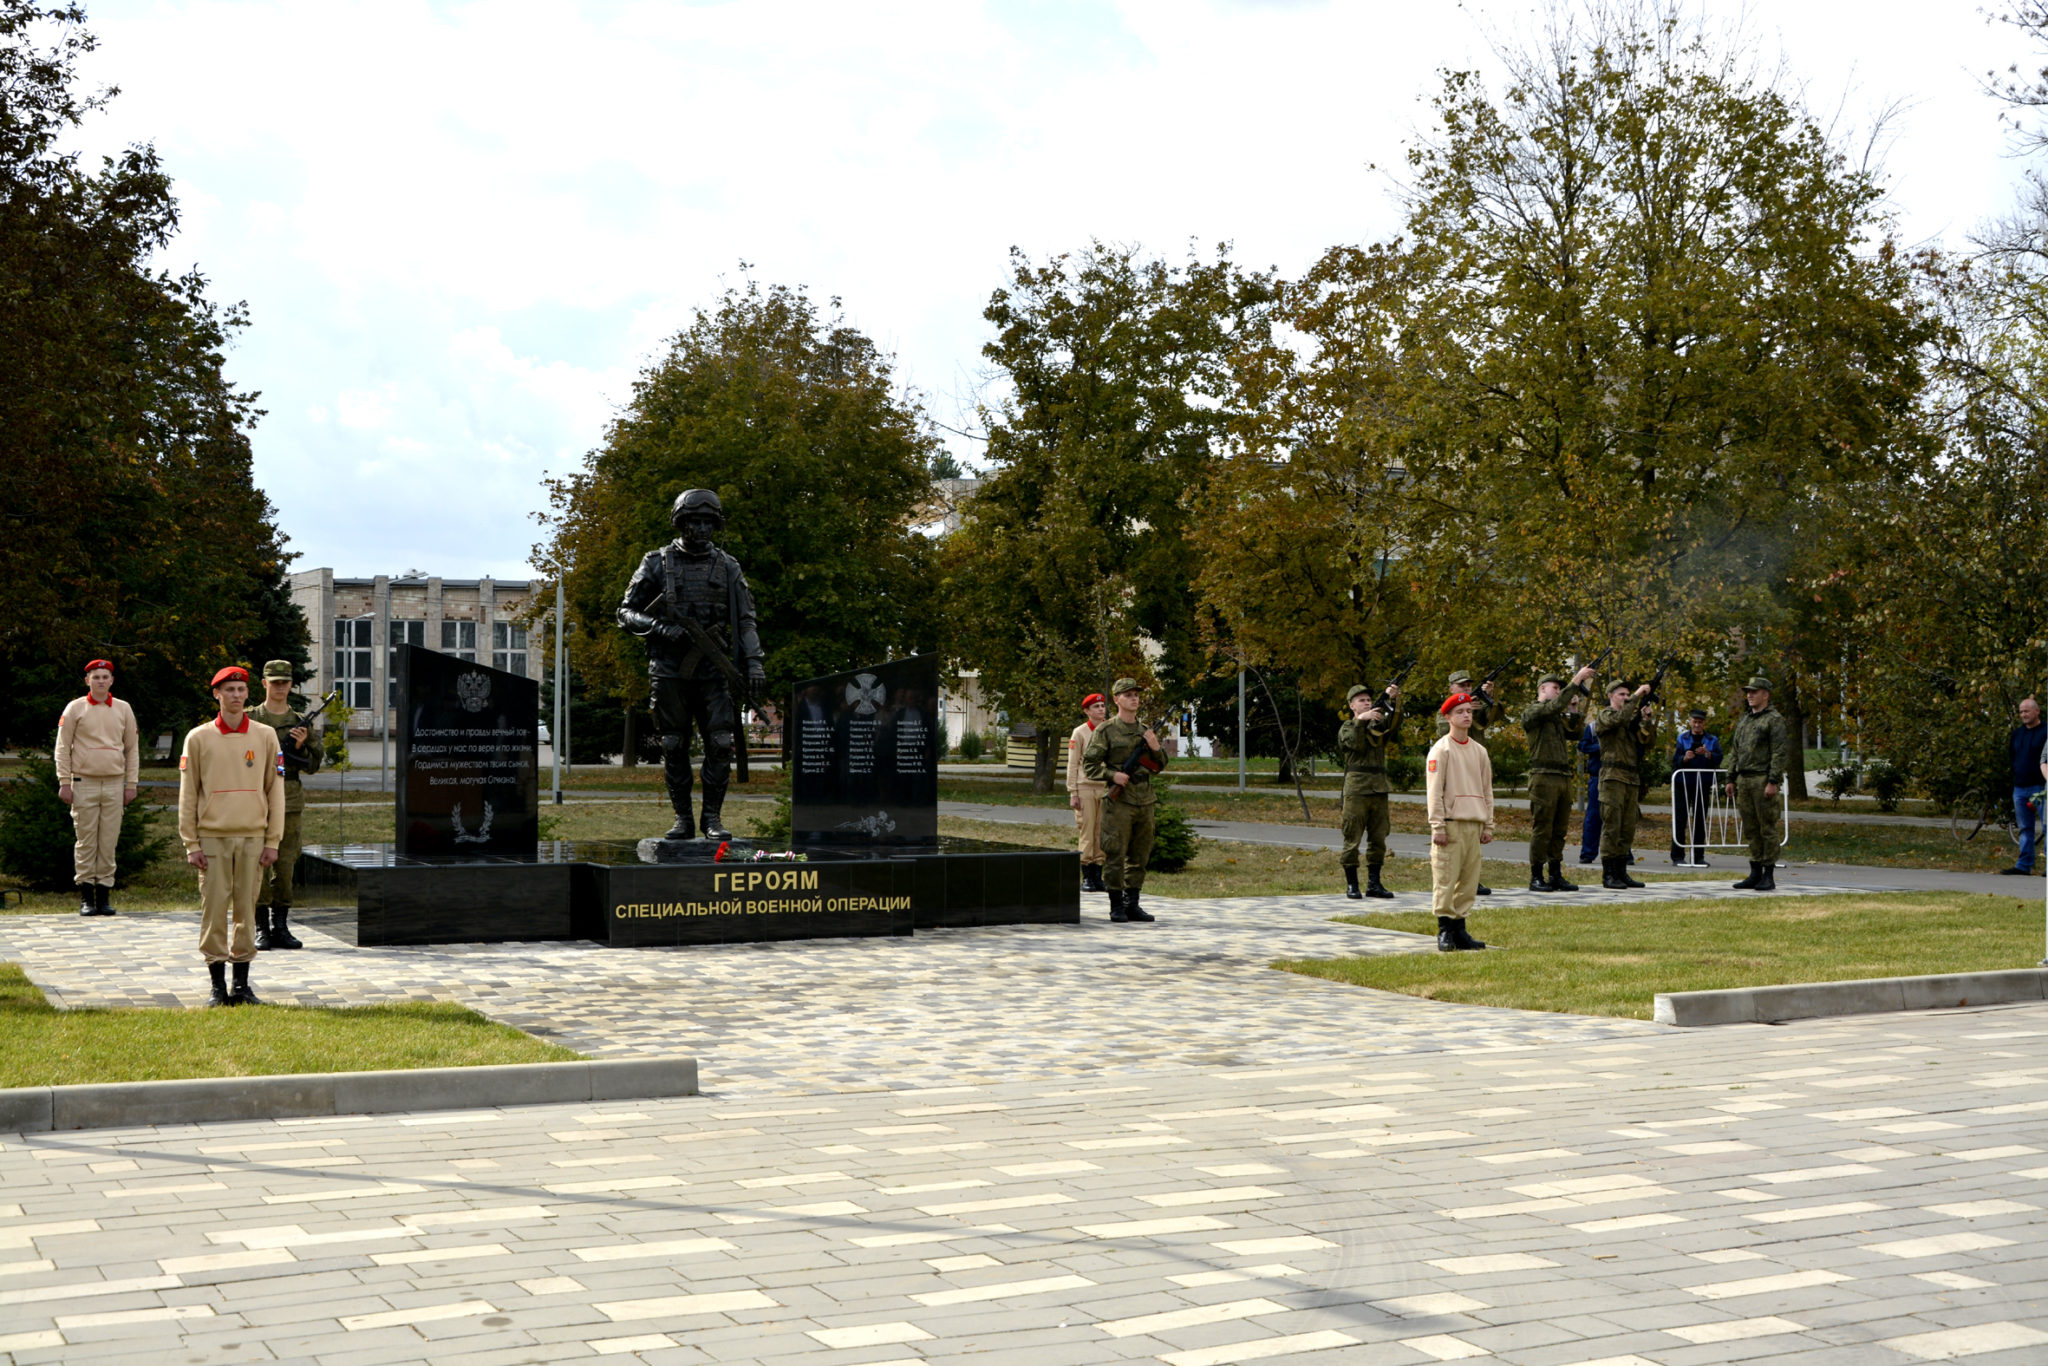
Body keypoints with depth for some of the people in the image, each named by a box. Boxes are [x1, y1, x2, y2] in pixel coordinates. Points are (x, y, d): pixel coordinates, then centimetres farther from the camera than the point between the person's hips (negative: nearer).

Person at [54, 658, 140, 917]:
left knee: (109, 842, 1)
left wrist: (131, 784, 9)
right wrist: (64, 782, -3)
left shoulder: (124, 709, 11)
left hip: (114, 784, 2)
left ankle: (104, 894, 6)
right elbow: (62, 747, 4)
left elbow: (132, 748, 15)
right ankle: (86, 897, 2)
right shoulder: (75, 708, 4)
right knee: (85, 840, -2)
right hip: (84, 783, -2)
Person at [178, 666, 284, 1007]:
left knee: (246, 910, 4)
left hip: (252, 838, 1)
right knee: (214, 910, -2)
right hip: (212, 838, -1)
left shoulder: (265, 736, 7)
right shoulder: (198, 738, 3)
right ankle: (218, 985, 4)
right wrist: (191, 844, -2)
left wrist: (272, 841, 2)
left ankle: (243, 984, 11)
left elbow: (275, 790, 8)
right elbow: (187, 795, 4)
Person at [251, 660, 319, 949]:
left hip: (289, 804, 3)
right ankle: (261, 929, 2)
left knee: (285, 866, 4)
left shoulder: (300, 722, 11)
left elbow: (313, 765, 10)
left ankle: (281, 927, 11)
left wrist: (300, 747, -8)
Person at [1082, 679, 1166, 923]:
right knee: (1115, 856, -4)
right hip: (1119, 802, -5)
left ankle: (1132, 904, 16)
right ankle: (1116, 906, 3)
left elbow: (1160, 765, 18)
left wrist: (1156, 748, -2)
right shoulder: (1105, 731, -2)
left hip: (1145, 802, 5)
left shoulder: (1146, 730, 13)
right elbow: (1089, 765, -4)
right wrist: (1113, 775, -17)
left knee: (1139, 857, 8)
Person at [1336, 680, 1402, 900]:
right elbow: (1356, 744, -14)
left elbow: (1394, 723, -6)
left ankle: (1374, 884, 12)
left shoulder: (1378, 724, 16)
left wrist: (1393, 700, -21)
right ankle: (1351, 885, 2)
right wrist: (1360, 720, -24)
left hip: (1379, 789, 5)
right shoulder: (1346, 728, 5)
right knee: (1352, 838, -3)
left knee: (1378, 838, 6)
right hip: (1356, 789, -5)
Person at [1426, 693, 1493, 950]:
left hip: (1474, 824, 6)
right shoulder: (1441, 749, -3)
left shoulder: (1479, 751, 16)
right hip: (1451, 823, -6)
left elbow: (1487, 790, 19)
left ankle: (1459, 929, 12)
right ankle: (1445, 931, -3)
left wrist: (1488, 826, 12)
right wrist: (1437, 827, -13)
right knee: (1445, 878, -7)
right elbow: (1434, 790, -7)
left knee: (1469, 880, 6)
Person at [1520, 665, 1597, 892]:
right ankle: (1536, 877, -2)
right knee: (1541, 829, -6)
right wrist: (1576, 681, -18)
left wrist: (1574, 707, 6)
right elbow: (1556, 705, -19)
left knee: (1559, 830, 9)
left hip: (1564, 778, 8)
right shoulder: (1532, 711, -4)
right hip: (1543, 777, -8)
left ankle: (1556, 876, 13)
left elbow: (1575, 731, 17)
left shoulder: (1558, 716, 21)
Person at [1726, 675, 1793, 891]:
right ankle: (1755, 873, 14)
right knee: (1751, 829, 9)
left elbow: (1781, 753, -13)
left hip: (1763, 780, -8)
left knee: (1768, 828, -4)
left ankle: (1769, 876, -2)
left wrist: (1773, 782, -19)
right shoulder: (1744, 720, 19)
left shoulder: (1774, 720, -6)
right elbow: (1734, 751, 22)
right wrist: (1730, 779, 16)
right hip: (1744, 780, 8)